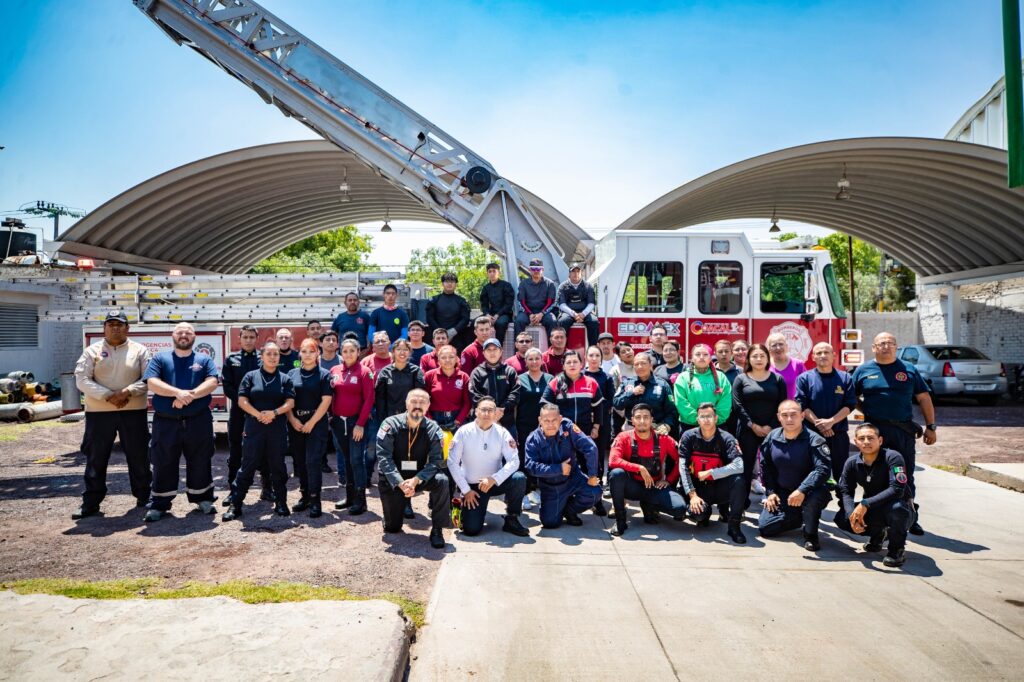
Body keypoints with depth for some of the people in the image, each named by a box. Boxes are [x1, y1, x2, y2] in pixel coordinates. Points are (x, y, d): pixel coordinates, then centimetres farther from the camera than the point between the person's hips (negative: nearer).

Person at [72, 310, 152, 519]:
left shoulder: (139, 350, 4)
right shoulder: (92, 351, 5)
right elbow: (82, 380, -5)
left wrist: (128, 391, -19)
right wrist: (108, 396, -16)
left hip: (133, 412, 0)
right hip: (99, 412, 0)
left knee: (138, 456, 7)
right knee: (96, 458, 7)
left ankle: (144, 497, 20)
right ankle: (91, 502, 17)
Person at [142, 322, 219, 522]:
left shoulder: (204, 359, 9)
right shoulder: (160, 358, 9)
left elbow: (212, 382, -6)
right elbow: (152, 383, -7)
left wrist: (190, 395, -20)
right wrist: (178, 392, -20)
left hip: (199, 422, 0)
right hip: (165, 422, 0)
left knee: (200, 463, 8)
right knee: (163, 465, 6)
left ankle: (203, 499, 22)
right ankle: (159, 505, 16)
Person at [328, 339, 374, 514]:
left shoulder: (364, 372, -7)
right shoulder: (334, 371, 7)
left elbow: (369, 399, -10)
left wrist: (360, 423, -14)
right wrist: (330, 416, 3)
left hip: (356, 421, -5)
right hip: (338, 421, 5)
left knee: (356, 460, -5)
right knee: (346, 459, 13)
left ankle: (360, 500, 2)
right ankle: (349, 496, 23)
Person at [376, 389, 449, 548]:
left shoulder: (433, 428, -11)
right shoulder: (391, 424, -15)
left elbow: (437, 460, -17)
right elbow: (384, 457, -20)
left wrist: (416, 480, -32)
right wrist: (400, 483, -31)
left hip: (419, 477, 1)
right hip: (393, 479, 0)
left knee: (442, 480, -30)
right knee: (392, 528, 1)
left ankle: (437, 530, -14)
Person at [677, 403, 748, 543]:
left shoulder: (726, 438, -12)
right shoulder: (688, 437, -8)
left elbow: (739, 466, -26)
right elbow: (683, 467, -14)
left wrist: (709, 473, -23)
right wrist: (692, 494, -22)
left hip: (720, 486, 0)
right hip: (698, 487, 0)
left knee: (738, 480, -32)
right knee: (698, 511, -31)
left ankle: (733, 526, -13)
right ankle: (704, 513, 11)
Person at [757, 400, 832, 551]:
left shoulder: (813, 440, -18)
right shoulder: (772, 437, -2)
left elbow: (823, 468, -29)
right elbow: (766, 466, 9)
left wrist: (802, 490, -39)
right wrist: (770, 492, 2)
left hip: (808, 493, -4)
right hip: (781, 493, 4)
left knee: (817, 494, -40)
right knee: (765, 528, -7)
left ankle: (810, 534, -10)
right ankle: (799, 517, 23)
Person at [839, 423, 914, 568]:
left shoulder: (893, 457, -22)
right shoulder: (851, 463, -7)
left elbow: (897, 490, -33)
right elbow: (846, 492, -9)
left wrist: (865, 504, -38)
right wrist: (852, 515, -29)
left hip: (902, 509, -5)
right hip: (872, 510, 5)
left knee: (896, 507, -39)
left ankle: (897, 548, -9)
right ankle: (878, 534, 15)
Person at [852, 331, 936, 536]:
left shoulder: (909, 370, 8)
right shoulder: (863, 370, 5)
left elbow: (924, 398, 9)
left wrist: (930, 426, 5)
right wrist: (866, 410, -2)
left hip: (904, 432, 1)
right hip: (874, 430, -1)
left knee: (905, 477, 8)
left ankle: (910, 518, 19)